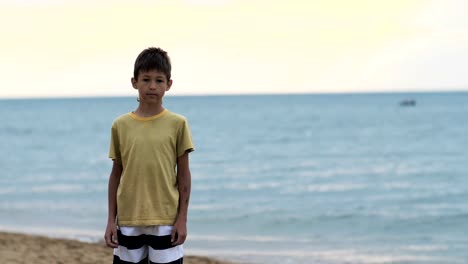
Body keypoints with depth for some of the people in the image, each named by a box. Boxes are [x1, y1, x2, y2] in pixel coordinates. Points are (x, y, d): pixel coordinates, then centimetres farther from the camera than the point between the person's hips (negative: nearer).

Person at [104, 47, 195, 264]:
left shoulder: (177, 124, -2)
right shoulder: (121, 126, 3)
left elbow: (183, 174, 0)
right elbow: (116, 174, 7)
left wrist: (182, 218, -4)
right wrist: (111, 220, 4)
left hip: (166, 221, -2)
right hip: (128, 222, 2)